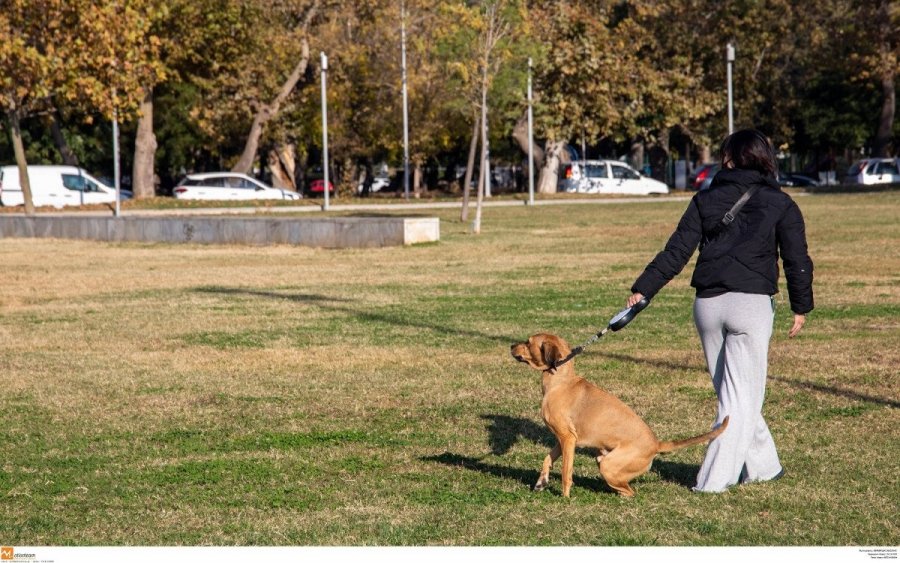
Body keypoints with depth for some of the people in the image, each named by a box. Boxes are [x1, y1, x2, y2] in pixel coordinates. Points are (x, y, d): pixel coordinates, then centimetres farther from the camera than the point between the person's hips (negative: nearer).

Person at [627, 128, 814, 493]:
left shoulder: (706, 199, 7)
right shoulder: (779, 204, 3)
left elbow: (677, 251, 2)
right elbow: (797, 261, 0)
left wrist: (643, 289, 3)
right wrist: (801, 308, 8)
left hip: (708, 304, 3)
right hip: (751, 304, -3)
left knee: (731, 392, 17)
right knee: (741, 397, 0)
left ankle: (762, 465, 26)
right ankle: (714, 479, -6)